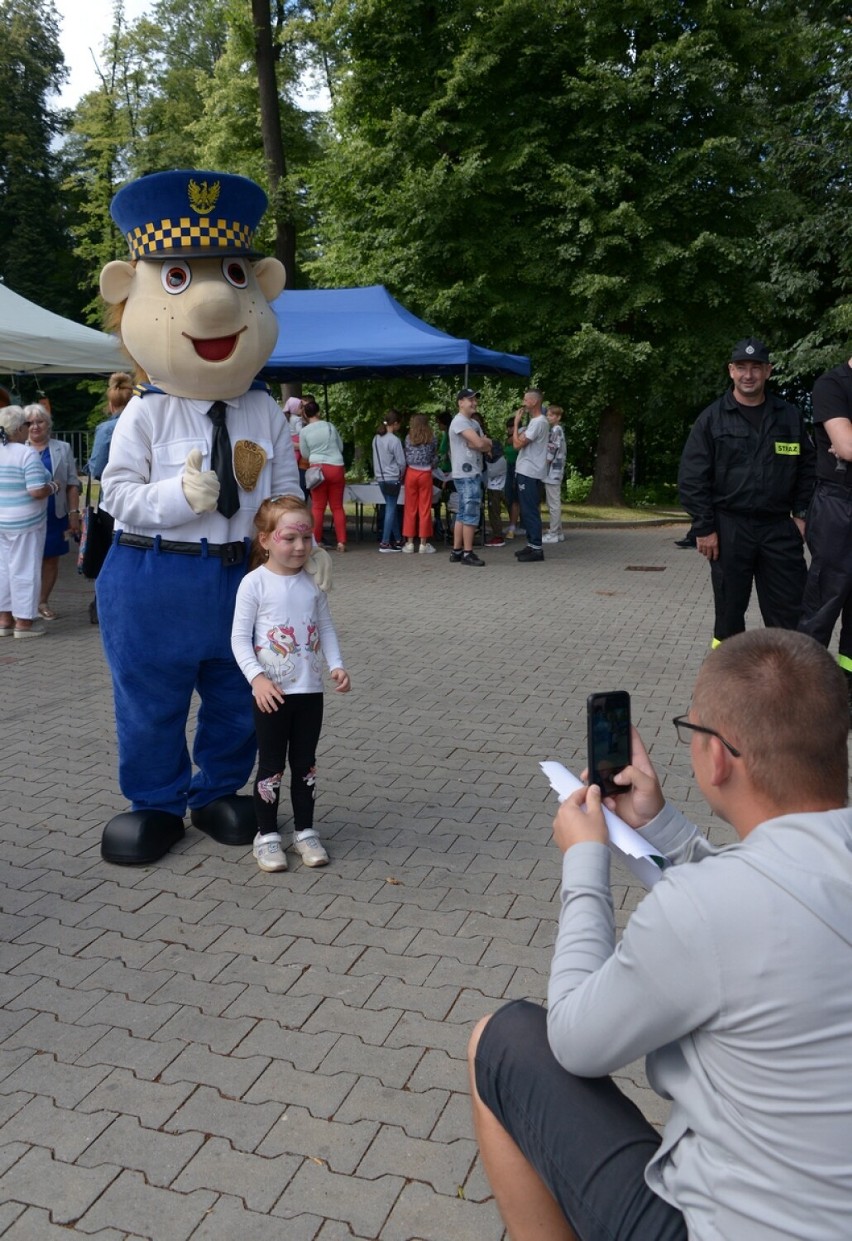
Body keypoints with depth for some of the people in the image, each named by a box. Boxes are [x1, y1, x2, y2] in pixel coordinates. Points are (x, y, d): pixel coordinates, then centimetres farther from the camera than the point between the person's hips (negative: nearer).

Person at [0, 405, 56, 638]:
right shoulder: (27, 453, -17)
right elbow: (37, 491, -23)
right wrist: (53, 487, -4)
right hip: (25, 523, -7)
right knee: (24, 570, 2)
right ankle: (23, 622, 8)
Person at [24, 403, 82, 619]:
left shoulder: (62, 449, 7)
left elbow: (72, 484, 5)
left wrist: (74, 513, -1)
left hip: (55, 515, 1)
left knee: (51, 558, 6)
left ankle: (43, 602, 18)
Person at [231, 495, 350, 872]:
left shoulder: (314, 582, 3)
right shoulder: (254, 583, -10)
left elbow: (325, 628, 9)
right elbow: (240, 638, -9)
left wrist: (336, 665, -5)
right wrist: (257, 677, -20)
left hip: (310, 690, 4)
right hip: (272, 692, -4)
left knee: (305, 763, 13)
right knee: (271, 765, 5)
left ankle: (305, 831, 25)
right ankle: (266, 835, 19)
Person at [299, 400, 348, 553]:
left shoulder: (304, 431, -1)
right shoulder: (330, 426, 3)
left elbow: (305, 454, 7)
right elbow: (341, 447, 12)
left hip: (318, 468, -1)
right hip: (336, 467, 1)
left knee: (318, 507, 6)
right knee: (337, 506, 6)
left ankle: (316, 541, 4)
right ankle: (341, 541, 3)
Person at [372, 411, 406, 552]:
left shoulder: (376, 438, 5)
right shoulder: (394, 440, -15)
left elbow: (376, 459, 12)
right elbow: (401, 462, -12)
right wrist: (401, 475, 5)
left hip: (380, 478, 7)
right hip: (392, 478, -7)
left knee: (392, 508, 14)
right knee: (391, 509, -2)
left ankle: (397, 540, 19)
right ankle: (385, 543, -4)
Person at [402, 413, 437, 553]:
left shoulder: (409, 438, 1)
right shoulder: (431, 438, 1)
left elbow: (404, 457, 2)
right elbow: (435, 458, 4)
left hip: (411, 473, 1)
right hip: (425, 474, -1)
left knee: (410, 508, 6)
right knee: (425, 508, 2)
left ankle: (409, 542, 7)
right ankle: (423, 543, 2)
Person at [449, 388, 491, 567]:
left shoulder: (474, 423, 18)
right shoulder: (459, 421, -11)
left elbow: (488, 446, 10)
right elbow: (480, 443, -20)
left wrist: (482, 443, -9)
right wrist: (485, 441, 0)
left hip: (473, 474, 10)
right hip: (466, 475, -10)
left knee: (463, 513, 11)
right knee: (471, 513, -9)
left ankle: (457, 551, 15)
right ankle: (467, 553, -7)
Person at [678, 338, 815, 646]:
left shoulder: (790, 416, 7)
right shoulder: (713, 418, -1)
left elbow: (806, 468, 12)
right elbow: (692, 477, -4)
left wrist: (801, 514, 2)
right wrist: (704, 528, -9)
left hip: (779, 528, 2)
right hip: (729, 527, -2)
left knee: (790, 612, 3)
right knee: (730, 608, 7)